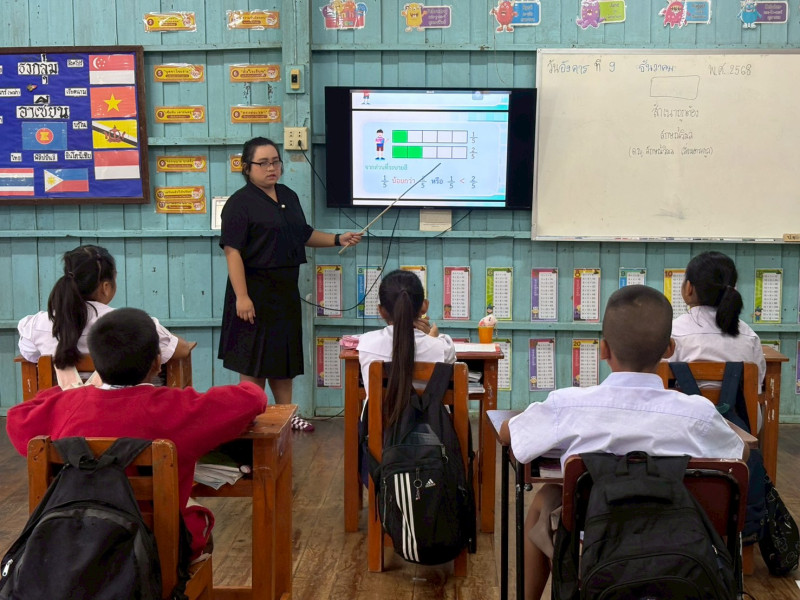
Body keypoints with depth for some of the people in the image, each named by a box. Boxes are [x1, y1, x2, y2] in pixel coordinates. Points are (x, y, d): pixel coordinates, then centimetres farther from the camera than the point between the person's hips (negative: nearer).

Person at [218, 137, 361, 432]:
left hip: (286, 289, 7)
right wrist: (241, 296, -24)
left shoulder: (289, 196, 12)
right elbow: (233, 252, -18)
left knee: (285, 353, 15)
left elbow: (305, 235, 20)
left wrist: (338, 239, 6)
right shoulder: (239, 203, -12)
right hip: (255, 291, -7)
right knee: (254, 358, 0)